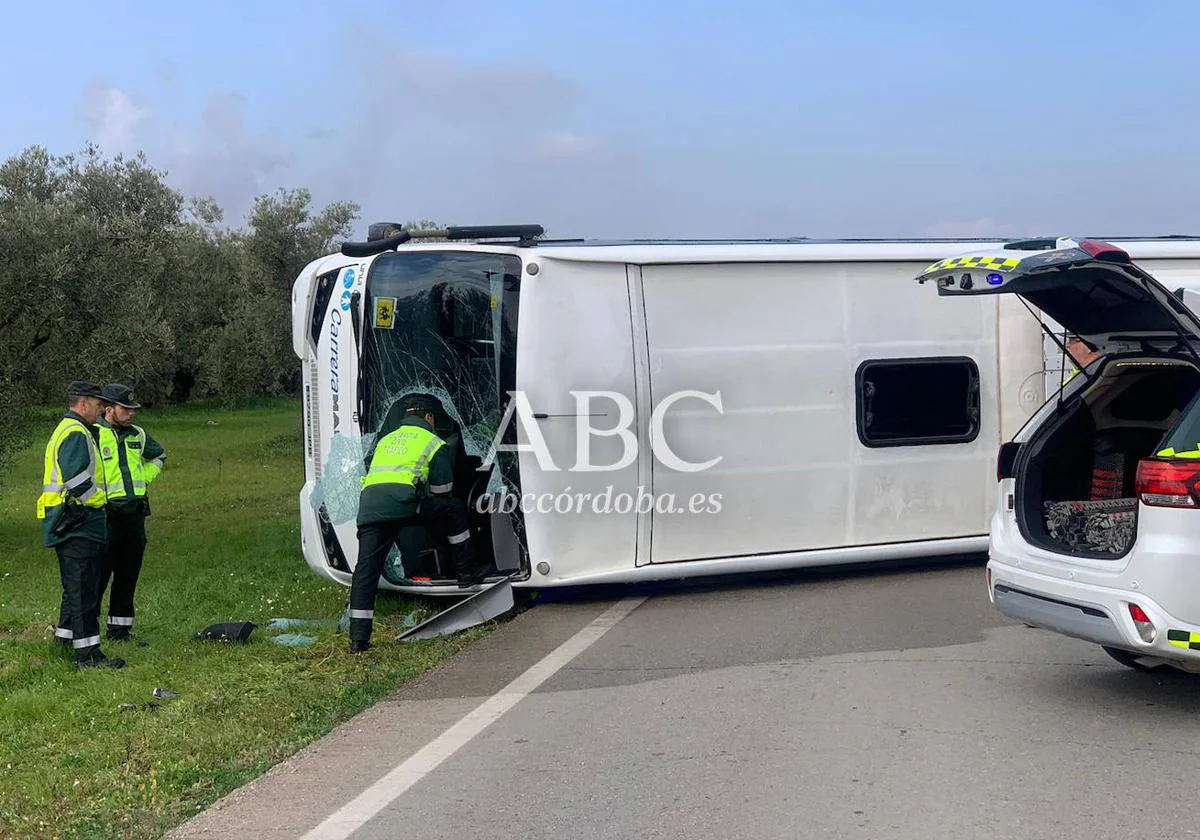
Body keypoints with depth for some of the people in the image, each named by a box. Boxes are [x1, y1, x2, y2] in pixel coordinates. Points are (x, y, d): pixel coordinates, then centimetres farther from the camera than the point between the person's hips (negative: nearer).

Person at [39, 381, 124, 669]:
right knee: (83, 589, -9)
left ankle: (64, 637, 31)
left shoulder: (65, 430, 21)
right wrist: (97, 496, -11)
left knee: (77, 586, 21)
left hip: (74, 525, 11)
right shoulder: (76, 434, -14)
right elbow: (77, 479, -25)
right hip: (78, 524, -11)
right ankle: (88, 653, -7)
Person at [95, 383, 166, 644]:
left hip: (134, 515, 7)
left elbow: (159, 456, 31)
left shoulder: (137, 435, 12)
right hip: (105, 515, -7)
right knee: (98, 576, -5)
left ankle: (120, 629, 22)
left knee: (128, 576, 12)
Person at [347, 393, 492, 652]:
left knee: (365, 569, 5)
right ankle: (466, 573, 26)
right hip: (403, 502, -4)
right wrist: (427, 509, 34)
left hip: (368, 506, 4)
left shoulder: (384, 440, 34)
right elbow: (442, 490, 13)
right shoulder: (434, 443, 18)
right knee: (455, 509, 20)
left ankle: (358, 638, 1)